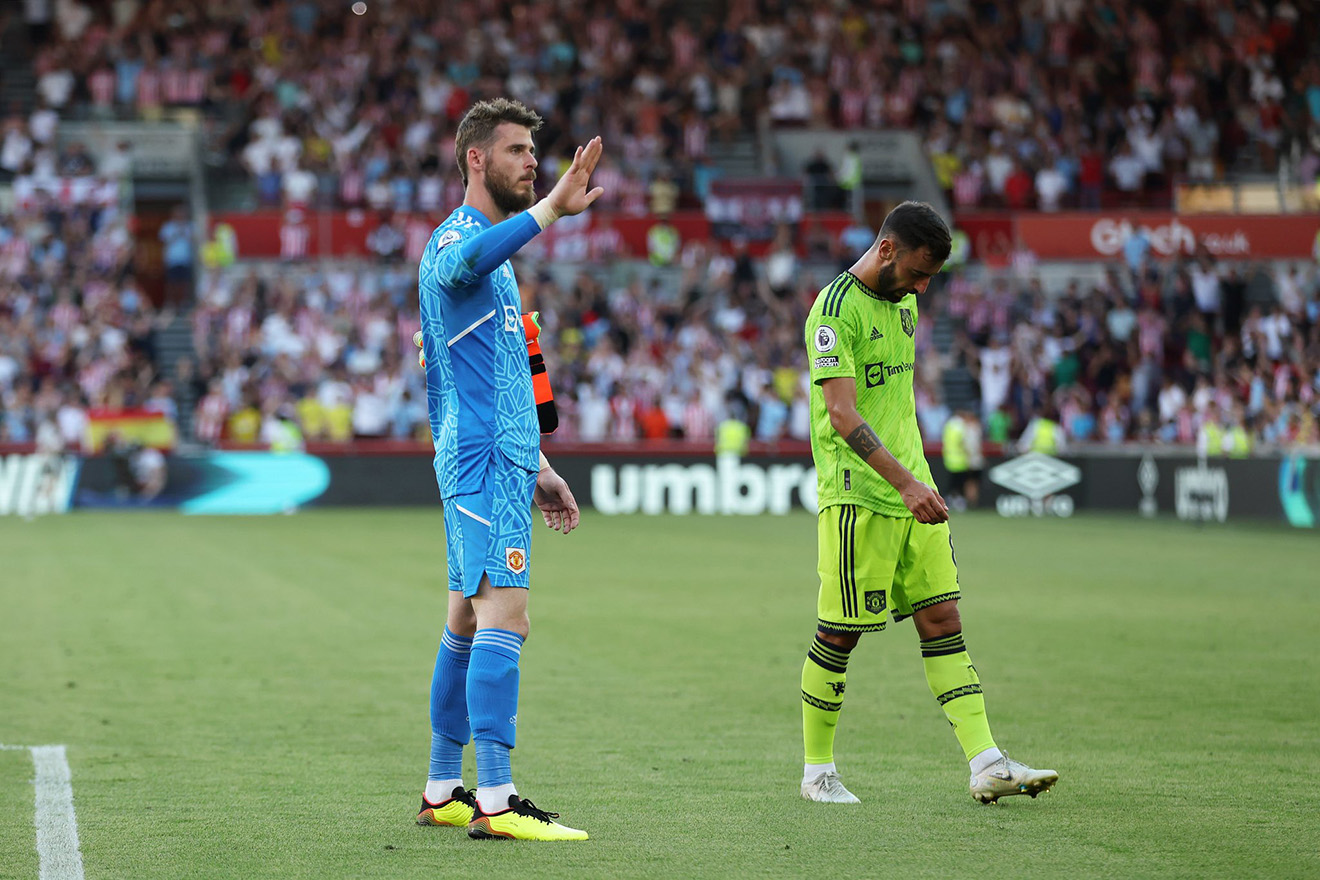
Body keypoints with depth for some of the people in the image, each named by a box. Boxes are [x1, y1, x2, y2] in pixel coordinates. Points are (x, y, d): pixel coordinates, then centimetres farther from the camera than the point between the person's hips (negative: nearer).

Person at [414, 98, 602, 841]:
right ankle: (494, 802, -21)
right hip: (483, 459, -10)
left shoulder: (496, 256, 23)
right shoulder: (456, 239, -9)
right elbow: (461, 264, -37)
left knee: (470, 620, 11)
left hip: (501, 459, 10)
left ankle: (443, 793, 16)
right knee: (504, 614, -17)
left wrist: (538, 468, 28)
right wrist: (552, 208, -47)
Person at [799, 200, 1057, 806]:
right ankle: (817, 771, 12)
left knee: (943, 621, 2)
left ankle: (987, 765, -2)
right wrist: (904, 481, -29)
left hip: (911, 493, 8)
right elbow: (842, 414, -22)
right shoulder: (834, 311, -14)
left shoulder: (903, 302, 14)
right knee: (840, 634, -1)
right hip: (856, 498, -8)